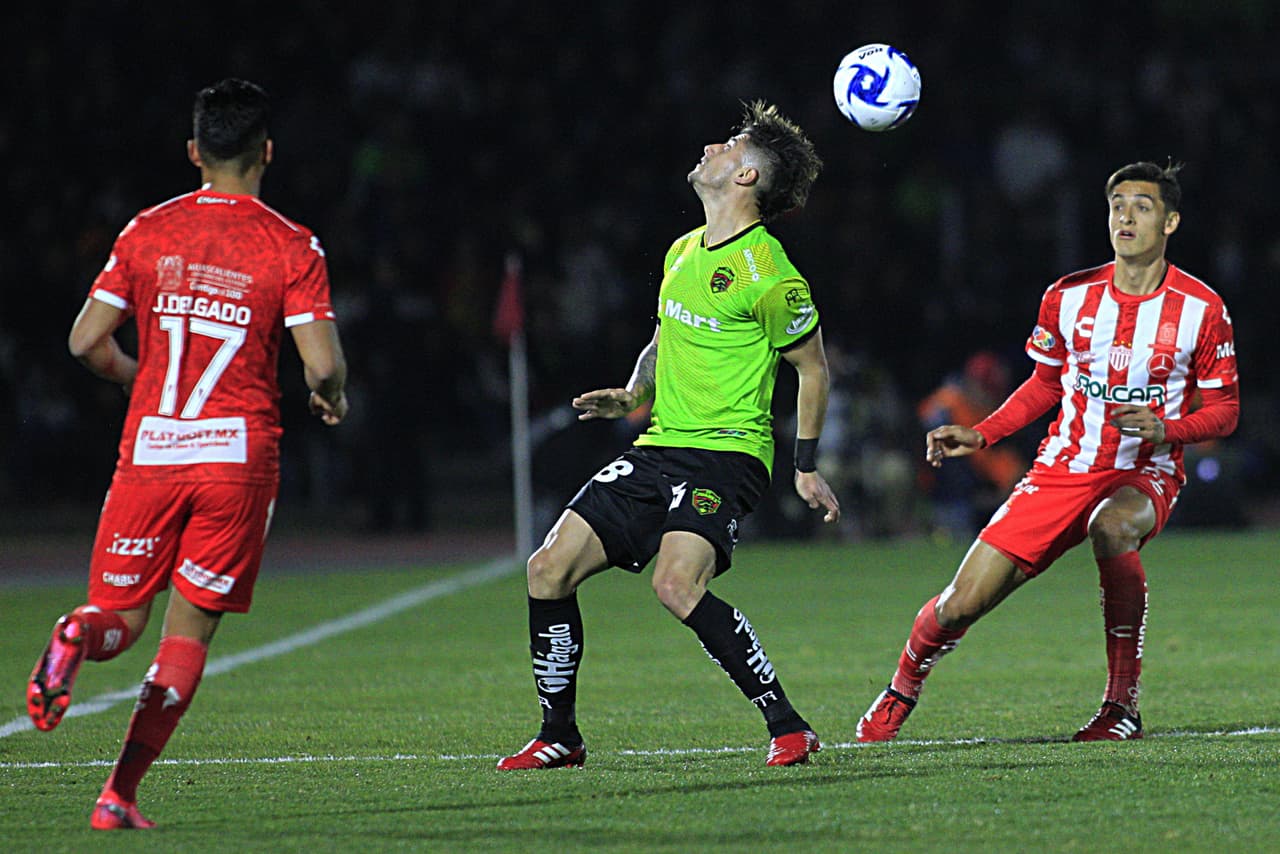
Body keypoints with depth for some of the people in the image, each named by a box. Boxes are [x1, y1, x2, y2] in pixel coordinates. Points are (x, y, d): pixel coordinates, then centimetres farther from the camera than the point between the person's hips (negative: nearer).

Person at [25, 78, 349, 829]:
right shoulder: (293, 247, -3)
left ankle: (78, 636, -27)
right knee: (189, 630, 7)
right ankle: (122, 793, -4)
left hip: (149, 450, 2)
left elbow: (87, 341, 4)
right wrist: (333, 399, 13)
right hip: (239, 454, -2)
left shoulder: (148, 232, 5)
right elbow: (323, 363, -10)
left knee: (122, 616, 11)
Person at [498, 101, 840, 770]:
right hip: (658, 448, 8)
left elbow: (812, 367, -3)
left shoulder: (767, 274, -12)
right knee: (549, 569, -1)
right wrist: (634, 395, 9)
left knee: (677, 584, -29)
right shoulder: (682, 252, 13)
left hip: (724, 456, -8)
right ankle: (559, 736, 11)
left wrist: (806, 467, -3)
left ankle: (788, 729, -19)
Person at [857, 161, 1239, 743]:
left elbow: (1222, 410, 0)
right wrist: (980, 435, 5)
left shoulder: (1201, 310, -6)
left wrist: (1164, 428, -19)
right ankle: (902, 690, 27)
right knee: (961, 605, -8)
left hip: (1145, 473, -3)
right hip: (1063, 470, 3)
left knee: (1114, 527, -42)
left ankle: (1122, 705, -28)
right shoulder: (1068, 297, 2)